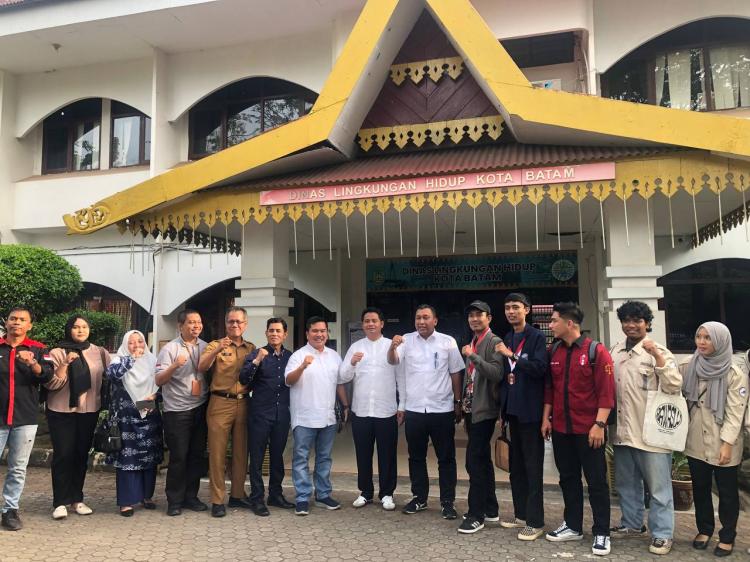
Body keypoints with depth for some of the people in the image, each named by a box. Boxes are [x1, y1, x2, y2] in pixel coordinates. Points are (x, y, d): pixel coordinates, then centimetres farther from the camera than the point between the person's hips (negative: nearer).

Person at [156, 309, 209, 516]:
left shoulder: (205, 347, 8)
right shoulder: (170, 349, -5)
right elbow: (159, 380, -11)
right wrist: (174, 365, -26)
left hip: (200, 408, 5)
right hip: (177, 411, -4)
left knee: (197, 455, 10)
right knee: (178, 456, -1)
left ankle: (190, 496, 22)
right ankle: (174, 501, 12)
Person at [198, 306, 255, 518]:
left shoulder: (251, 348, 13)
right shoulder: (216, 345, 3)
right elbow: (201, 367, -13)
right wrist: (217, 350, -27)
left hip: (243, 403, 3)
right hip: (220, 403, -3)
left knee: (241, 451, 10)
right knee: (217, 452, 0)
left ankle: (237, 495, 23)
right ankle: (217, 500, 7)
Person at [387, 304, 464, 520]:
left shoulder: (448, 342, -1)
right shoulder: (407, 341, 1)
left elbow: (455, 374, 4)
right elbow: (392, 361, -15)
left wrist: (458, 403, 4)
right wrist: (392, 347, -37)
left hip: (442, 409, -1)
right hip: (414, 409, 1)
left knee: (446, 458, 7)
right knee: (416, 457, 13)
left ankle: (447, 502, 18)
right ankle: (419, 498, 26)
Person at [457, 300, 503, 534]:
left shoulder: (494, 342, -10)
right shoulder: (472, 343, 15)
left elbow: (497, 374, -22)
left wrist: (473, 356, -26)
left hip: (484, 411, -9)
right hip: (472, 410, 9)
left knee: (474, 461, -9)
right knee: (482, 460, 14)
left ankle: (476, 515, 0)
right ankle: (490, 509, 24)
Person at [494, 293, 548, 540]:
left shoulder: (537, 337, -7)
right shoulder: (507, 339, 13)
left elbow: (540, 368, -20)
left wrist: (512, 356, -19)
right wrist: (503, 406, 12)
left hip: (530, 410, -7)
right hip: (513, 408, 7)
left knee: (532, 466, -2)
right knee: (516, 465, 14)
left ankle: (535, 521, 5)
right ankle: (521, 514, 26)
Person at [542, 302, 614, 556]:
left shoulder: (596, 351, -10)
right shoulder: (553, 351, 6)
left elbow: (606, 391, -12)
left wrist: (599, 424, -17)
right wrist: (546, 418, 9)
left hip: (588, 429, -5)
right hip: (560, 428, 5)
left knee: (596, 481, 4)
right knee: (568, 478, 15)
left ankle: (601, 533, 16)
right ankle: (573, 526, 28)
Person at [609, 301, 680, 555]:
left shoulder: (658, 352, -6)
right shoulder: (615, 352, 9)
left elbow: (675, 386, -19)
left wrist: (656, 355, -25)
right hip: (622, 430, 6)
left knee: (658, 485, 3)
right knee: (626, 483, 18)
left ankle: (662, 534, 15)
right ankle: (632, 523, 33)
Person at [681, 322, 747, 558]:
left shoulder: (734, 374, -10)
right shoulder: (688, 368, 1)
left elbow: (735, 412, -12)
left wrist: (727, 444, -16)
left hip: (723, 444, -3)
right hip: (696, 442, 4)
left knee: (727, 492, 9)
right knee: (700, 489, 15)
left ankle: (727, 537, 26)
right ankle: (704, 529, 33)